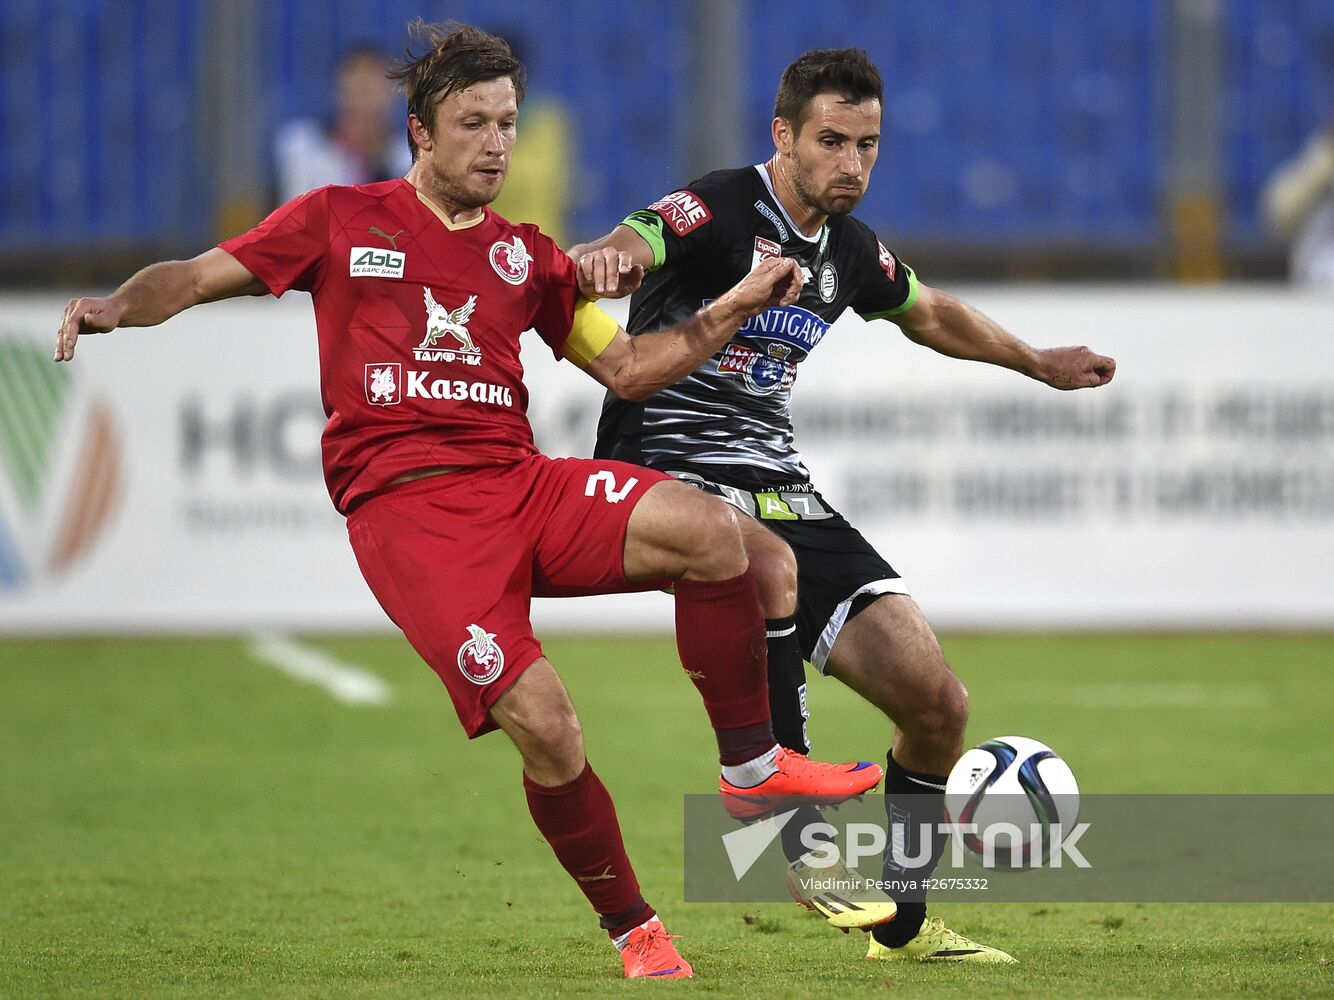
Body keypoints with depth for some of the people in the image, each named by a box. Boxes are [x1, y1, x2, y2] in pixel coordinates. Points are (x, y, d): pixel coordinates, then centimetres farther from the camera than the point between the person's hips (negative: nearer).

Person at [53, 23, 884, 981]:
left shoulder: (527, 255, 20)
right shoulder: (341, 219, 10)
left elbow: (627, 369, 21)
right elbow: (197, 278, 9)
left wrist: (734, 309, 9)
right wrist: (114, 307, -11)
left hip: (520, 483, 4)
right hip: (403, 503, -4)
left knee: (707, 529, -26)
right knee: (541, 721, -23)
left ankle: (751, 766, -8)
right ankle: (635, 933, -3)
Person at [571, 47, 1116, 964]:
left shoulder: (850, 251, 10)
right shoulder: (716, 213, -12)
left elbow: (929, 313, 33)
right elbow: (628, 249, -34)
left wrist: (1040, 363, 44)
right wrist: (601, 259, -58)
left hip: (778, 484, 7)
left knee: (938, 704, -3)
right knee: (771, 563, -42)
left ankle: (903, 926, 17)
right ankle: (798, 834, -33)